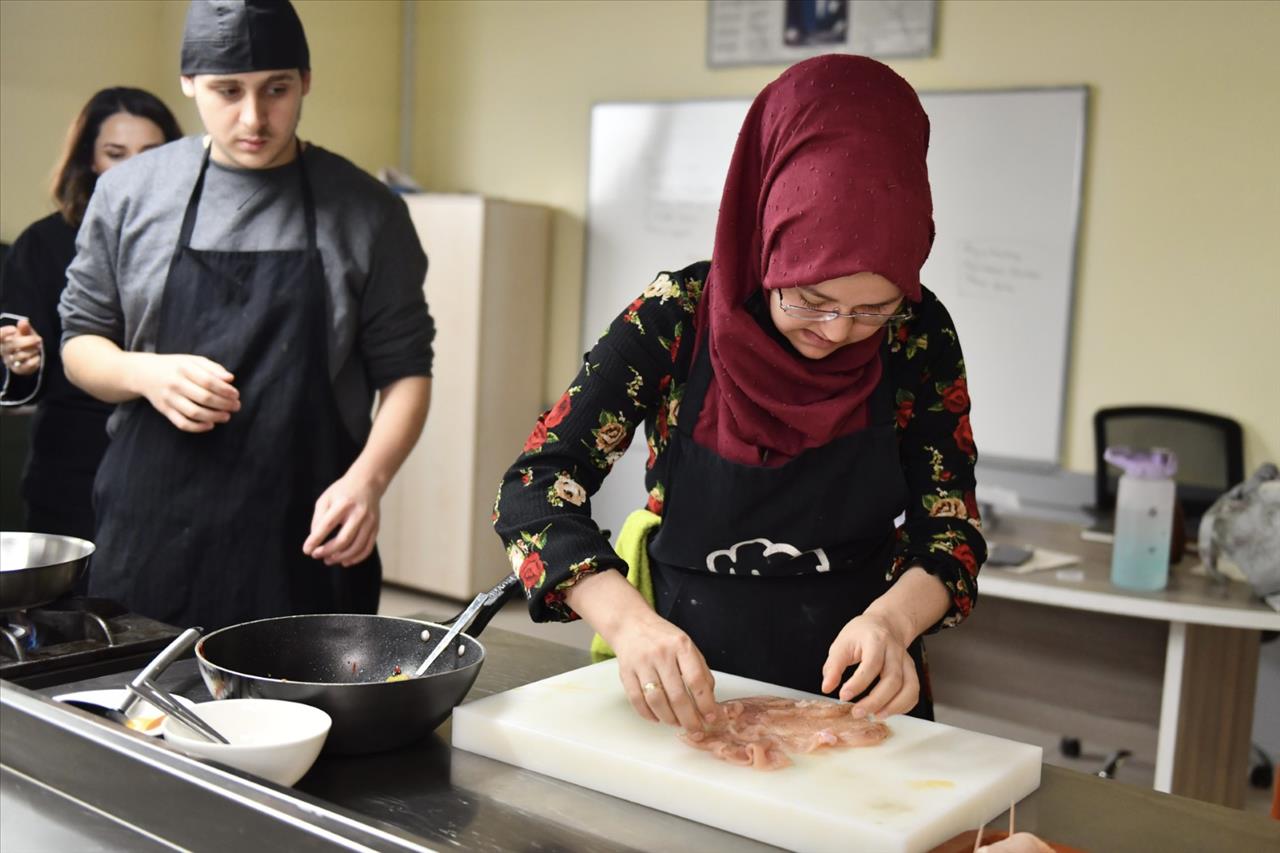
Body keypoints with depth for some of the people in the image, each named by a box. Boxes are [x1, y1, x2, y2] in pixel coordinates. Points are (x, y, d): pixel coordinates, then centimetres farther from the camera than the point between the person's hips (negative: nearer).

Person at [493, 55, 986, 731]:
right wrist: (627, 621, -34)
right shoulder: (678, 317, -13)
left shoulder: (918, 334, -8)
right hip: (682, 687, -1)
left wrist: (892, 620, -26)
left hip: (852, 687, 2)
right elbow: (536, 485, -17)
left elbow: (951, 530, -4)